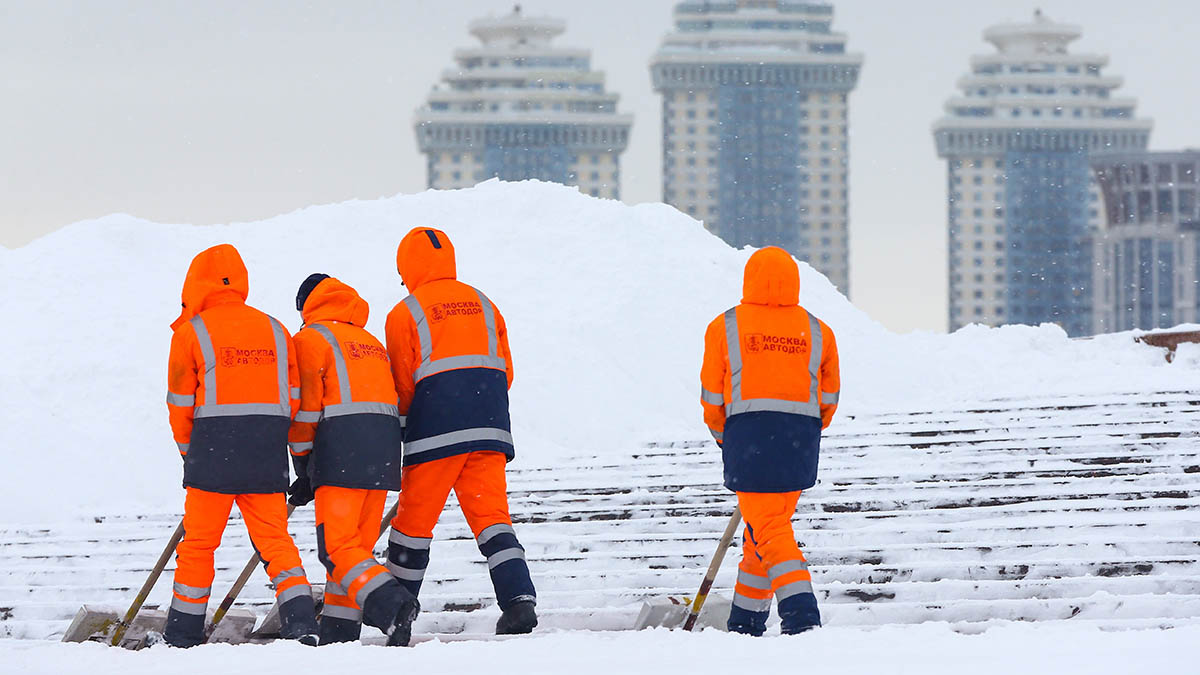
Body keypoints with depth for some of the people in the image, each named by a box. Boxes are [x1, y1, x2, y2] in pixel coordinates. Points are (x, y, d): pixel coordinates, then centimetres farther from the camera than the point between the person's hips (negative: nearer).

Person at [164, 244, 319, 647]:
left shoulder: (192, 332, -1)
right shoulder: (274, 331, 11)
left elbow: (181, 403, 2)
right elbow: (293, 399, 9)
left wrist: (189, 450, 17)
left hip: (213, 448, -3)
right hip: (269, 454, 3)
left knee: (199, 542, 6)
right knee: (274, 537, 6)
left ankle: (183, 633, 12)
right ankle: (301, 621, -9)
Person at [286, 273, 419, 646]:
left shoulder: (310, 339, 3)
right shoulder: (371, 343, 26)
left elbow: (305, 407, -3)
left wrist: (303, 468, 4)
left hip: (342, 449, -7)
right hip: (384, 453, 7)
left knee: (337, 547, -10)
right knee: (358, 545, 10)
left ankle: (392, 604, -30)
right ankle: (338, 633, 7)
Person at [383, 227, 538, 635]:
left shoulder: (405, 314, 0)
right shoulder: (482, 305, 15)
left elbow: (403, 386, 1)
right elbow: (505, 373, 15)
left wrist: (411, 420, 18)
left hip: (435, 432, -4)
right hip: (489, 429, 4)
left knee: (414, 520, 7)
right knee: (491, 514, 0)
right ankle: (519, 599, -17)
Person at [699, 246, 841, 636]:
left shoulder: (725, 327, 1)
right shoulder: (817, 332, 9)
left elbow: (712, 397, 4)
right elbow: (829, 397, 11)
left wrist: (724, 438, 19)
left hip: (748, 433, -3)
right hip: (802, 438, 3)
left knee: (768, 531, -5)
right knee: (771, 527, 16)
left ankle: (801, 614, -24)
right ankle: (746, 622, 21)